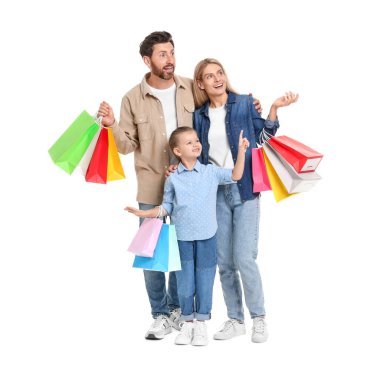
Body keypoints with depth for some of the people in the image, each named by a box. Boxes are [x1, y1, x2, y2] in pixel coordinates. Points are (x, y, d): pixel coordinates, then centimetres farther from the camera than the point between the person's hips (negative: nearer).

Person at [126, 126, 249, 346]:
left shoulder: (211, 172, 1)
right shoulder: (173, 179, 1)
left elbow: (236, 176, -2)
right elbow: (167, 207, 8)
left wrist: (241, 151, -10)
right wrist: (145, 213, -1)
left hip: (207, 237, 0)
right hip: (182, 238, 0)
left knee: (205, 281, 5)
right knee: (184, 282, 7)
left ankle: (201, 324, 17)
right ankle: (187, 323, 22)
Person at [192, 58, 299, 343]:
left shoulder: (244, 103, 0)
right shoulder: (199, 116, 7)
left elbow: (264, 134, 8)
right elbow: (200, 155, 14)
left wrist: (274, 108, -5)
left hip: (245, 190, -3)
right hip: (216, 193, 4)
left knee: (244, 258, -10)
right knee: (224, 262, 7)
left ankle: (259, 318, 8)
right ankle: (235, 319, 21)